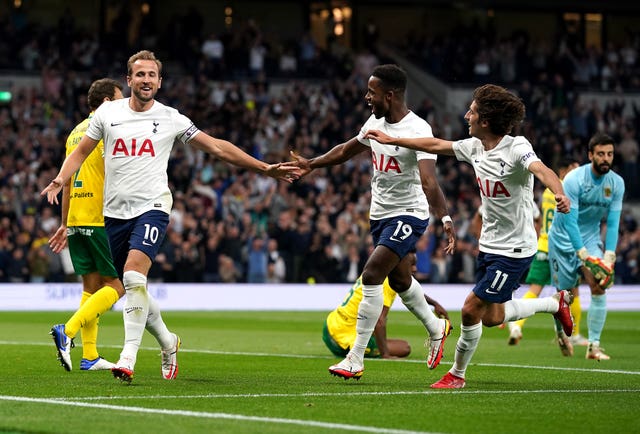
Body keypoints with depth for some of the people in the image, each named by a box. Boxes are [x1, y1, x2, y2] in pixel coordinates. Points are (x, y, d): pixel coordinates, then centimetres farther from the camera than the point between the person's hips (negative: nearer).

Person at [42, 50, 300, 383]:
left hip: (152, 207, -3)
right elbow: (81, 152, 12)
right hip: (115, 212, 3)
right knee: (132, 288, 7)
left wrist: (265, 169, 5)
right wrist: (60, 179, -7)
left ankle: (129, 356, -24)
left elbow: (217, 147, 6)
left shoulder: (171, 119, 2)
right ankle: (167, 342, 31)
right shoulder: (108, 112, 5)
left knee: (134, 274, -24)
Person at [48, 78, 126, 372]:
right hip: (102, 219, -8)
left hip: (76, 220, 8)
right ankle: (67, 331, -19)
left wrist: (65, 224, 23)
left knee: (91, 285, 11)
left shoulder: (76, 132, 17)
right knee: (117, 285, -4)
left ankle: (90, 357, 8)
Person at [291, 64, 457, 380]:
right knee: (399, 280, 20)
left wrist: (445, 219, -44)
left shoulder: (418, 130, -22)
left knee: (372, 275, -18)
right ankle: (435, 328, 46)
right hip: (380, 213, 8)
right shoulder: (376, 122, 2)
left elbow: (429, 182, -33)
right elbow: (347, 150, 22)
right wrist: (312, 164, 21)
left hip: (409, 214, -8)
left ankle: (355, 359, -13)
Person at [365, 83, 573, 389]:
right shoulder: (474, 146, 1)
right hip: (489, 246, 8)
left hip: (514, 249, -8)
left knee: (471, 309, -7)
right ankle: (556, 302, 37)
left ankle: (457, 374, 14)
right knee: (491, 317, 16)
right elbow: (436, 145, 15)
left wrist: (559, 194, -61)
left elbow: (541, 170, -40)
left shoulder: (516, 148, -21)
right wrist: (391, 140, 18)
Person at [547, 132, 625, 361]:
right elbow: (570, 220, -24)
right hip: (564, 239, -3)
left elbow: (613, 222, -6)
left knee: (599, 288, -15)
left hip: (591, 238, 3)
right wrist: (583, 255, -31)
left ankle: (594, 346, -11)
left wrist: (609, 255, -18)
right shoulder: (574, 179, -22)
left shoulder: (617, 183, -7)